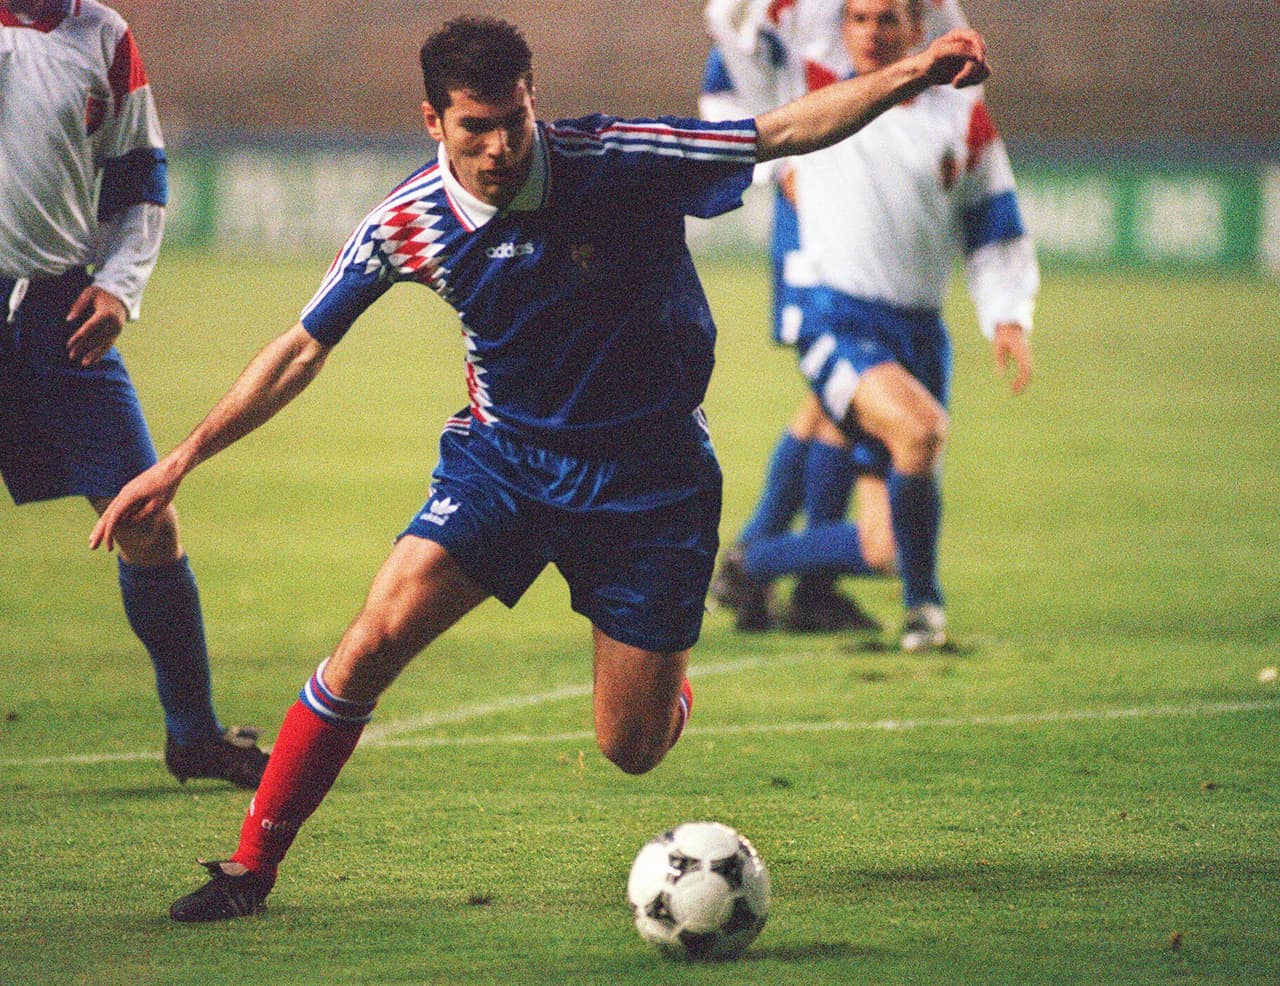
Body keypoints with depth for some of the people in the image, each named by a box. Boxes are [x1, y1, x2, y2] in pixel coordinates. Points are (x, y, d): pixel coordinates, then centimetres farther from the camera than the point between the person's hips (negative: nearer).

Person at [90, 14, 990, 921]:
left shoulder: (619, 164, -19)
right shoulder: (408, 224, -12)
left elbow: (788, 131, -14)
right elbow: (303, 349, -1)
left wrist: (913, 74, -27)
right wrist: (181, 462, -4)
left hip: (647, 478, -1)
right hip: (504, 459, 1)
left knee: (632, 749, 0)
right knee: (376, 638, -20)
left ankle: (668, 693, 41)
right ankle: (252, 866, -8)